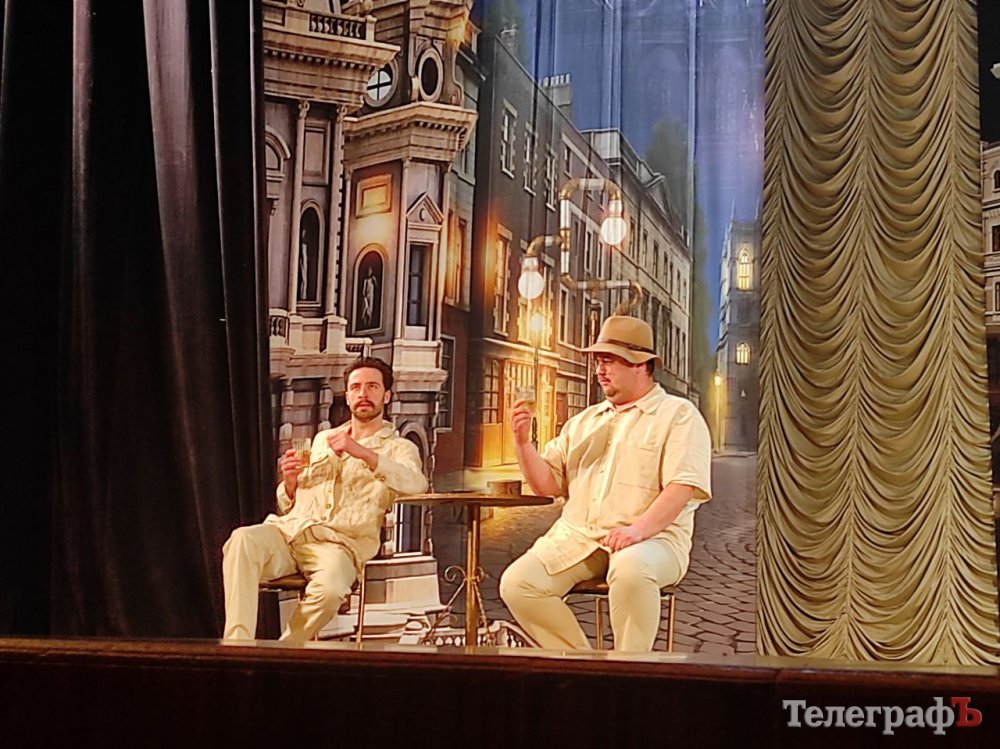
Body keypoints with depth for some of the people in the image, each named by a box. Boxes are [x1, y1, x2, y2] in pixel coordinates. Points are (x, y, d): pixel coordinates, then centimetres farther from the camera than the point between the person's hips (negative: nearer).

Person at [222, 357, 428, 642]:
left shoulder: (398, 448, 15)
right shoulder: (322, 439, 29)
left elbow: (416, 484, -10)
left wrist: (362, 453, -18)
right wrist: (289, 483, 4)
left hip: (341, 541, -3)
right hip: (290, 529, 4)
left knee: (330, 588, -38)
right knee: (242, 540, -31)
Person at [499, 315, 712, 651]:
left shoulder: (679, 414, 4)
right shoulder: (583, 421, 22)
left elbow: (682, 488, -10)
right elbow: (548, 483, 17)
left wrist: (638, 529, -24)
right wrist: (523, 442, 1)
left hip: (652, 537, -5)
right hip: (576, 535, 5)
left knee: (631, 570, -39)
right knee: (516, 583, -19)